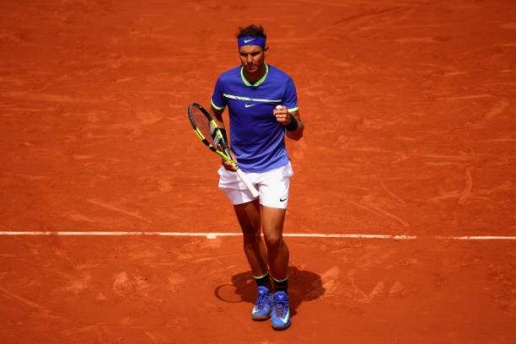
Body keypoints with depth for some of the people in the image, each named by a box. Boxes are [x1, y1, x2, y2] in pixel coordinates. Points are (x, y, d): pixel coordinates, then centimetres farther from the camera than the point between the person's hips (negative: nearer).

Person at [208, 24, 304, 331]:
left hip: (273, 169, -3)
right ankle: (263, 290, 35)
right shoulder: (226, 81, -9)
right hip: (238, 168, 3)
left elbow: (297, 133, -10)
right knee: (250, 234, 14)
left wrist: (289, 121, -33)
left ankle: (281, 295, 15)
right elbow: (214, 116, 11)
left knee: (273, 238, -8)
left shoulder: (283, 82, -15)